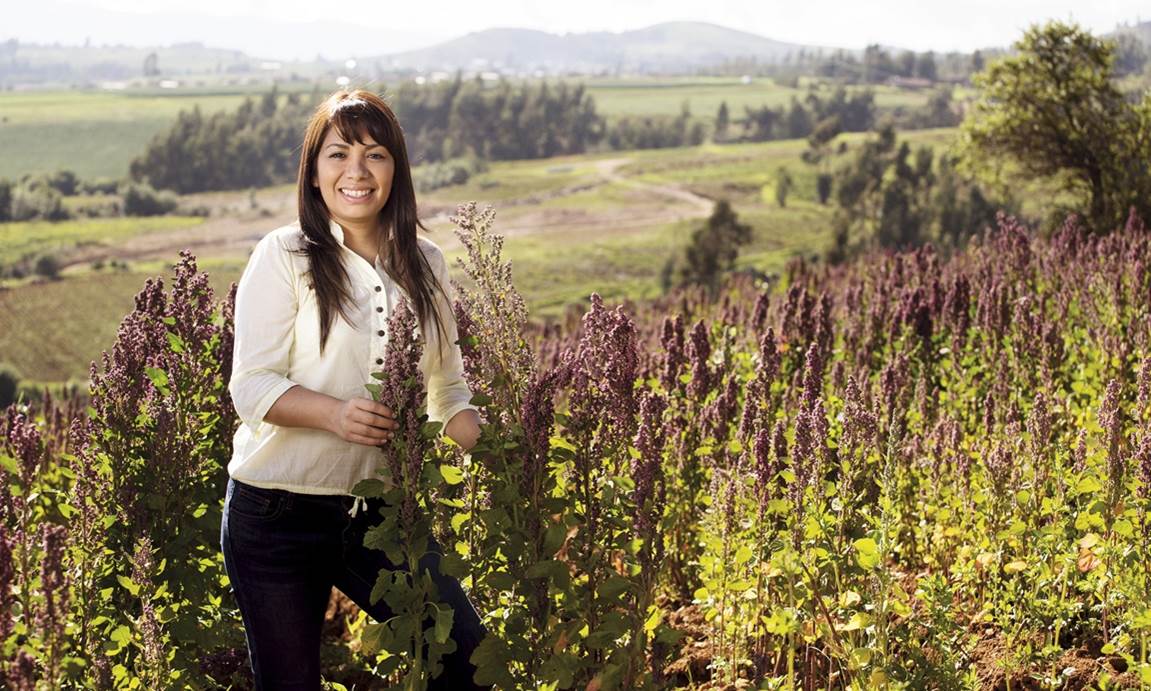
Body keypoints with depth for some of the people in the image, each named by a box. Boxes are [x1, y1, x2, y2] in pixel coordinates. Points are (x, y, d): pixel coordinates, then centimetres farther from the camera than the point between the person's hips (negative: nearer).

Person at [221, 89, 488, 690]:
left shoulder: (425, 264, 6)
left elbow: (449, 390, 12)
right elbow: (251, 386, -13)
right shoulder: (284, 256, -8)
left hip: (381, 512, 4)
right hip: (278, 514, -4)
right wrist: (334, 413, -31)